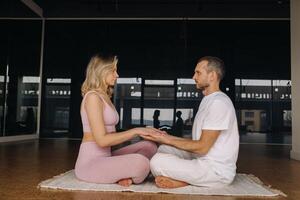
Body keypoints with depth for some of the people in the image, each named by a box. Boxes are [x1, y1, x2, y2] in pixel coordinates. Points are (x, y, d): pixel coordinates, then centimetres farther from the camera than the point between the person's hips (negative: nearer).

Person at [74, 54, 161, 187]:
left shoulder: (105, 97, 15)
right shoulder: (93, 96, -13)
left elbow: (110, 135, 9)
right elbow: (102, 140, -20)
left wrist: (140, 131, 2)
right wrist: (135, 131, -17)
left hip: (105, 157, 9)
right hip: (90, 162, -9)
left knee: (149, 146, 2)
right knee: (140, 162, -31)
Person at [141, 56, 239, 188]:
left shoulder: (218, 102, -17)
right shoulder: (208, 101, 15)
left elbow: (202, 147, -20)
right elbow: (199, 142, 15)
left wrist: (168, 140, -15)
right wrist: (169, 137, 7)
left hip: (217, 170, -10)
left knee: (158, 162, -23)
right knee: (163, 149, 11)